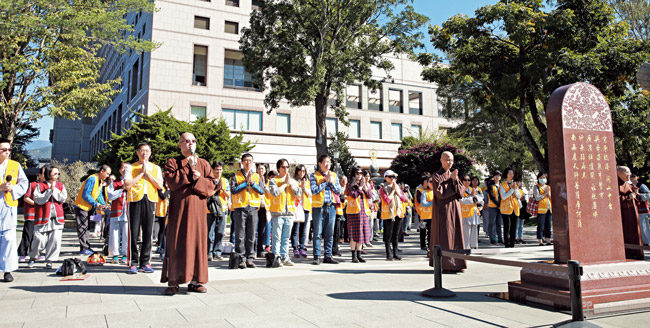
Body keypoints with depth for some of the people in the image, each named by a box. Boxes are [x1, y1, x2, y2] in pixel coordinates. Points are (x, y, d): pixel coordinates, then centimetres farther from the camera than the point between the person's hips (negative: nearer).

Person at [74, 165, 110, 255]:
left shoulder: (100, 181, 9)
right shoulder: (92, 179, -20)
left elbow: (99, 195, 16)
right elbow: (85, 195, -23)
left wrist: (104, 204, 0)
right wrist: (96, 204, -22)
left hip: (87, 207, 10)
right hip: (81, 206, -10)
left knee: (85, 227, 12)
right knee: (82, 228, -6)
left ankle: (86, 248, 18)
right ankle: (84, 249, -3)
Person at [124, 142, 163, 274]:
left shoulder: (156, 168, 15)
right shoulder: (131, 168, 9)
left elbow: (160, 185, 0)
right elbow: (127, 185, -6)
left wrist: (147, 172, -4)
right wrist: (141, 173, -5)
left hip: (150, 200, 2)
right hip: (135, 200, -1)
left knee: (148, 233, 1)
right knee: (134, 232, -3)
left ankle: (145, 262, 8)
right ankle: (133, 263, 4)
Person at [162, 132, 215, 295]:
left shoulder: (203, 163, 15)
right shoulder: (172, 162, 8)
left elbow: (211, 183, 6)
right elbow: (172, 180, -9)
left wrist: (198, 180, -12)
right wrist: (189, 167, -9)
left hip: (198, 208, 3)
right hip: (179, 207, -2)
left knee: (197, 242, 1)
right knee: (176, 243, -4)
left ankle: (194, 281, 8)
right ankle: (173, 282, 1)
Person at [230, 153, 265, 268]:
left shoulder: (257, 176, 14)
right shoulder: (236, 175, 5)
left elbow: (262, 191, 3)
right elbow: (233, 190, -9)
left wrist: (252, 182, -8)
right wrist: (246, 182, -9)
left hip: (253, 208, 3)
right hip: (240, 208, -3)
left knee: (251, 236, 6)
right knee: (240, 236, -2)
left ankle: (249, 258, 13)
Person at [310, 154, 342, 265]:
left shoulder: (334, 175, 12)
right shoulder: (314, 175, -1)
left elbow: (338, 191, 6)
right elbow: (314, 190, -14)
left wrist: (331, 181, -7)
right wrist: (325, 181, -11)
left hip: (331, 207, 4)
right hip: (319, 207, -4)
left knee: (329, 233, 7)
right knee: (318, 233, -2)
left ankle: (328, 256, 15)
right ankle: (317, 257, 3)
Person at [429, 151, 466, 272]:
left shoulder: (454, 175, 14)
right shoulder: (436, 176, -4)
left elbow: (461, 192, 4)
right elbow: (440, 193, -16)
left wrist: (455, 180, -11)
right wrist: (450, 179, -9)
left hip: (455, 208, 6)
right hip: (443, 209, -6)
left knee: (456, 234, 5)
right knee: (444, 235, -5)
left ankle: (457, 264, 11)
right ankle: (444, 265, 0)